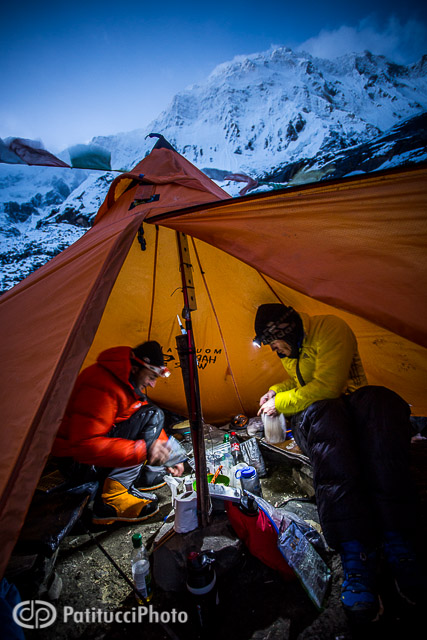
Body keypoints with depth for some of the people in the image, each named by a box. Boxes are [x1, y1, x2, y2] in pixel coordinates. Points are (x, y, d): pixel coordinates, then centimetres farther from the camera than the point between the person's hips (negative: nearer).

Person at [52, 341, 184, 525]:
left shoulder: (130, 380, 2)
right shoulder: (102, 386, -29)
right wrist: (143, 449, -34)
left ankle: (139, 474, 4)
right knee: (152, 416, -21)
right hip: (75, 456, -9)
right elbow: (86, 445, -34)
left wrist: (168, 454, 3)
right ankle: (111, 498, -23)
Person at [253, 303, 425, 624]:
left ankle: (396, 540, -36)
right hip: (314, 415, 4)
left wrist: (281, 404, -12)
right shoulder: (289, 349, 10)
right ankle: (355, 554, -42)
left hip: (352, 400, -3)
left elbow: (325, 387, -22)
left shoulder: (331, 329, -15)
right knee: (322, 414, -35)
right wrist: (276, 391, 9)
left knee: (380, 402, -38)